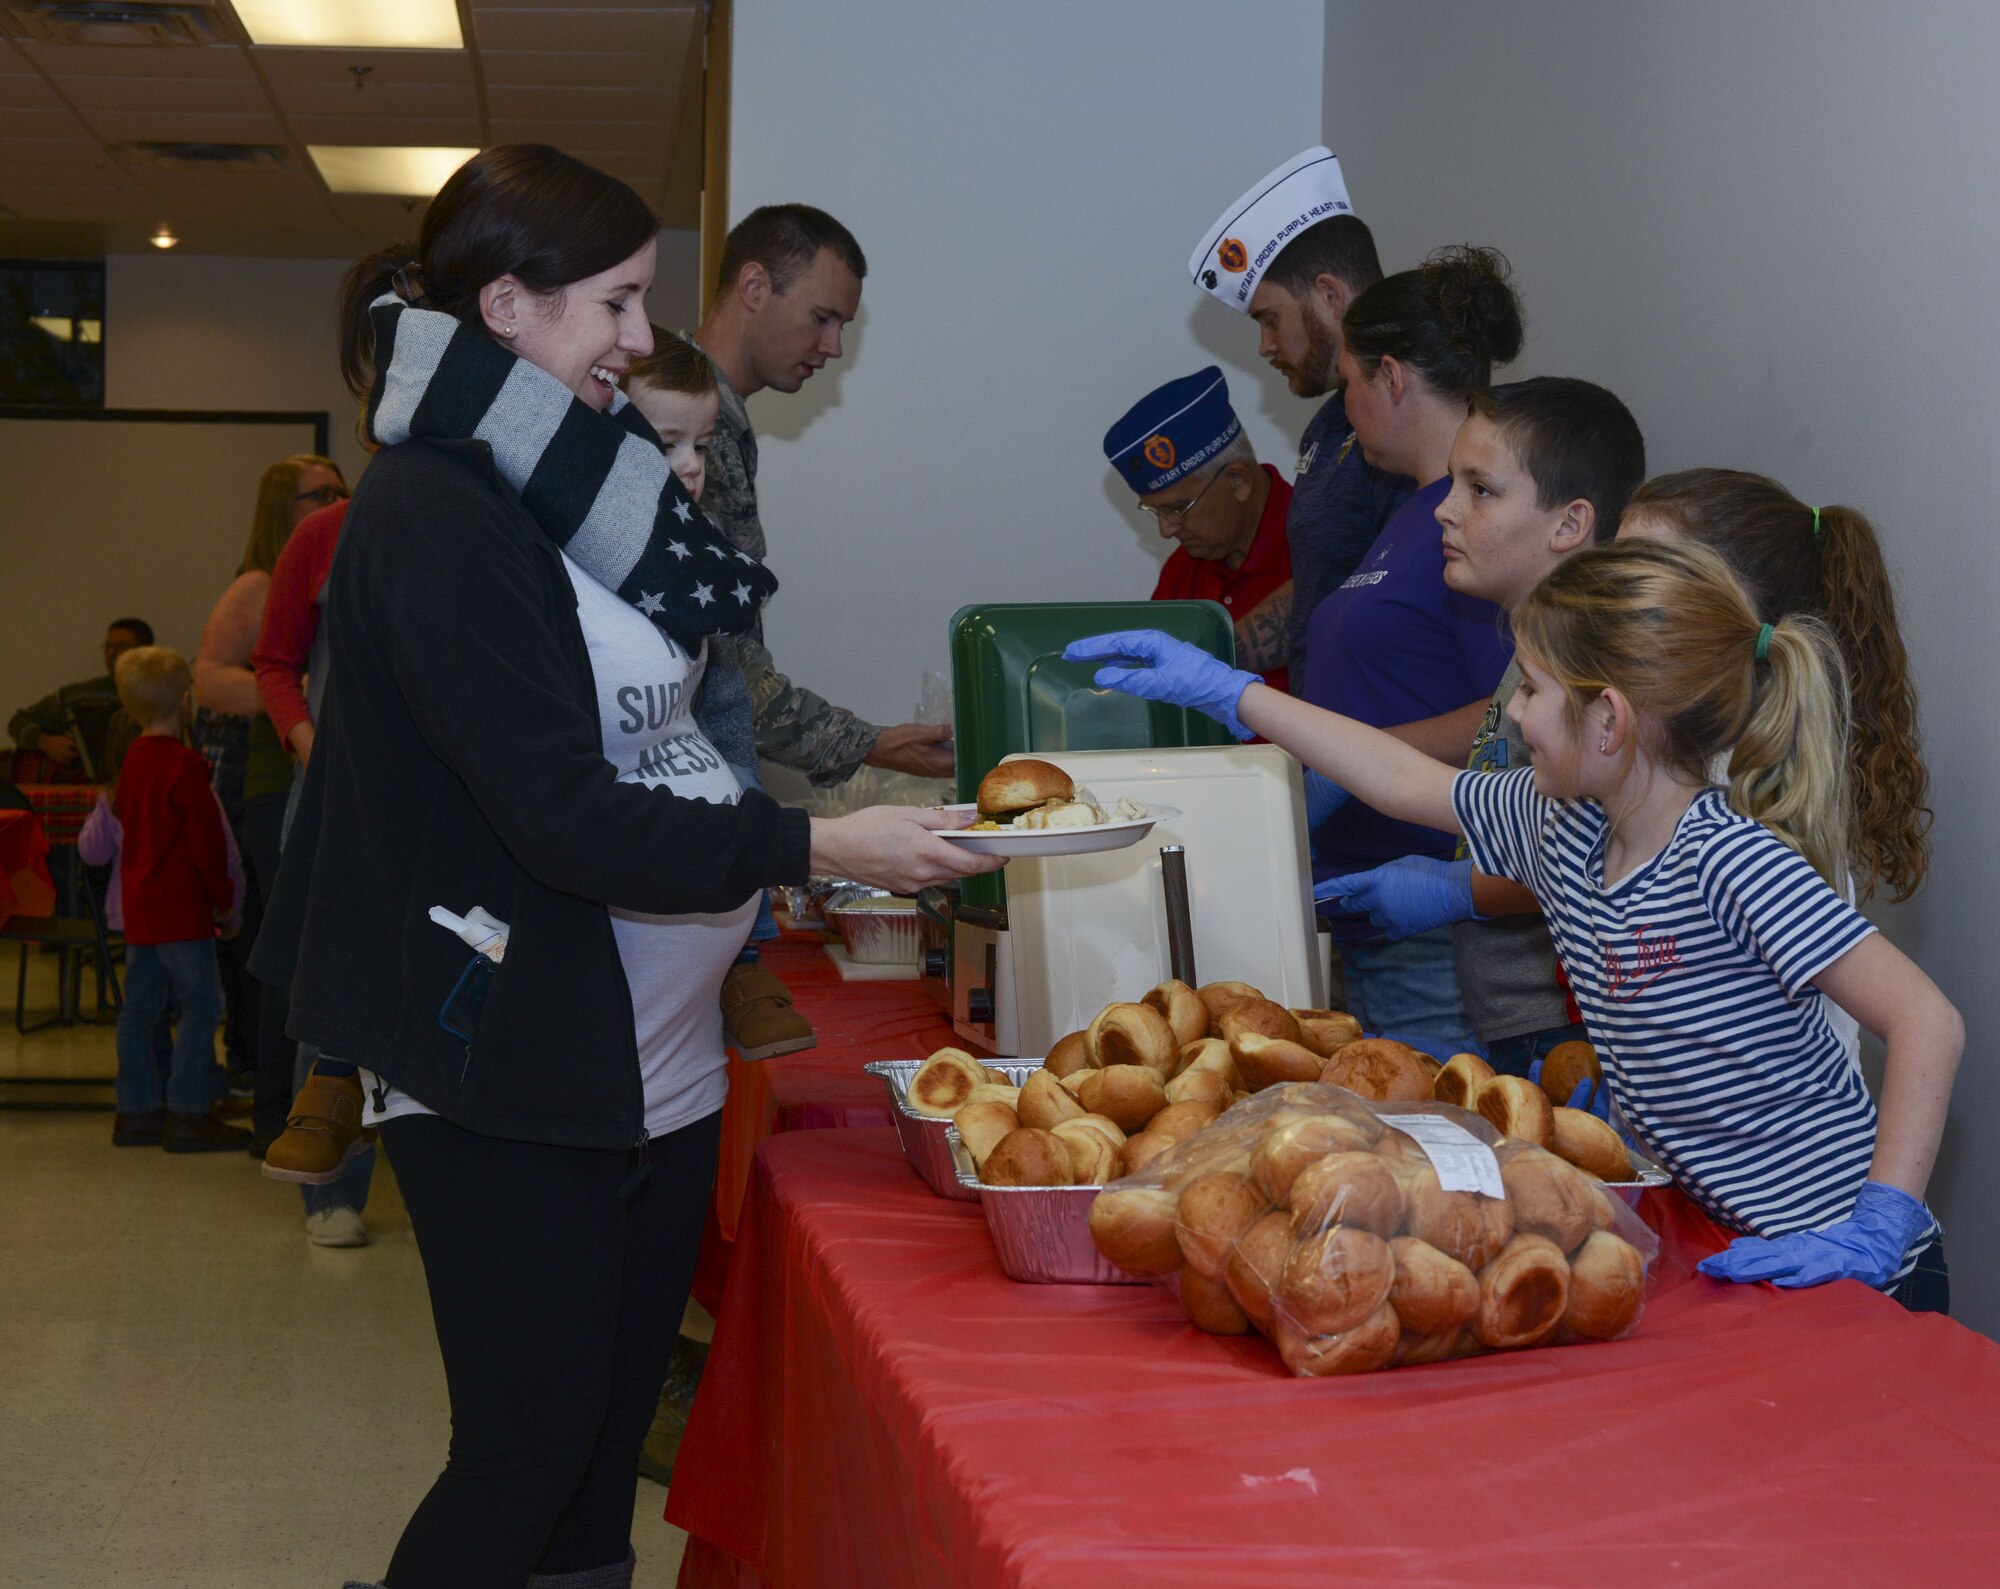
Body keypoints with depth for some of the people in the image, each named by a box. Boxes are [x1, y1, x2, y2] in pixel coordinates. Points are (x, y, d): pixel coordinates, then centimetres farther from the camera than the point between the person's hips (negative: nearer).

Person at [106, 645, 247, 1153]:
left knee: (139, 1008, 11)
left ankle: (136, 1110, 16)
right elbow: (206, 840, -15)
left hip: (139, 904, 9)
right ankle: (187, 1112, -6)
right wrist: (224, 900, -5)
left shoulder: (132, 760, 11)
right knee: (199, 1005, -5)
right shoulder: (184, 766, -15)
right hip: (181, 909, -9)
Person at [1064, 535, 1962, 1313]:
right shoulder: (1563, 825, 2)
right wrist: (1223, 690, 20)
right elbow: (1405, 780, 16)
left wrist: (1879, 1228, -28)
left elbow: (1928, 1021, -26)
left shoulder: (1731, 862, -22)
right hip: (1720, 1245, 7)